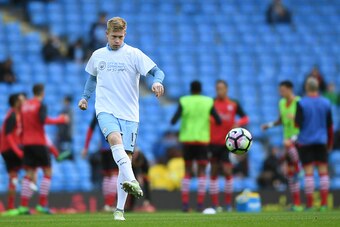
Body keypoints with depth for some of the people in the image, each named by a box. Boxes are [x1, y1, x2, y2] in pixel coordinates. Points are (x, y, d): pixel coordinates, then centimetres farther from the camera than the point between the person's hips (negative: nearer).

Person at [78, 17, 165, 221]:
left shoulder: (133, 54, 2)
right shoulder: (98, 56, 13)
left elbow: (156, 71, -6)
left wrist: (157, 81, -27)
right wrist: (85, 97, 20)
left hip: (129, 113, -1)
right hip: (105, 109, 1)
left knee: (126, 156, -4)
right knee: (115, 138, -31)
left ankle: (120, 209, 2)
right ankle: (131, 180, -50)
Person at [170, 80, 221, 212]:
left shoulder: (183, 101, -1)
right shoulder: (208, 102, 1)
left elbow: (174, 121, -8)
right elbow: (218, 121, -1)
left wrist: (173, 121, 15)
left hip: (187, 140, 1)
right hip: (202, 140, -1)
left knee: (187, 172, 9)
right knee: (202, 172, 1)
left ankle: (185, 203, 0)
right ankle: (200, 204, -10)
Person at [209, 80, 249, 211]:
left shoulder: (234, 104, 4)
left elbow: (245, 118, 7)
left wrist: (238, 123, -14)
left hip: (227, 143, 0)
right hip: (213, 142, 0)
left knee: (227, 171, -7)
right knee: (214, 172, 2)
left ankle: (228, 204, 4)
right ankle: (215, 204, 7)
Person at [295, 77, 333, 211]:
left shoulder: (301, 103, -7)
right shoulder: (326, 103, 4)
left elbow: (298, 124, -11)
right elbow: (330, 126, 7)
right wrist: (330, 143, 17)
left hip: (305, 141, -2)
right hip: (321, 142, 2)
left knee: (308, 173, -1)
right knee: (323, 172, 5)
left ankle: (309, 204, -3)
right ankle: (324, 204, -1)